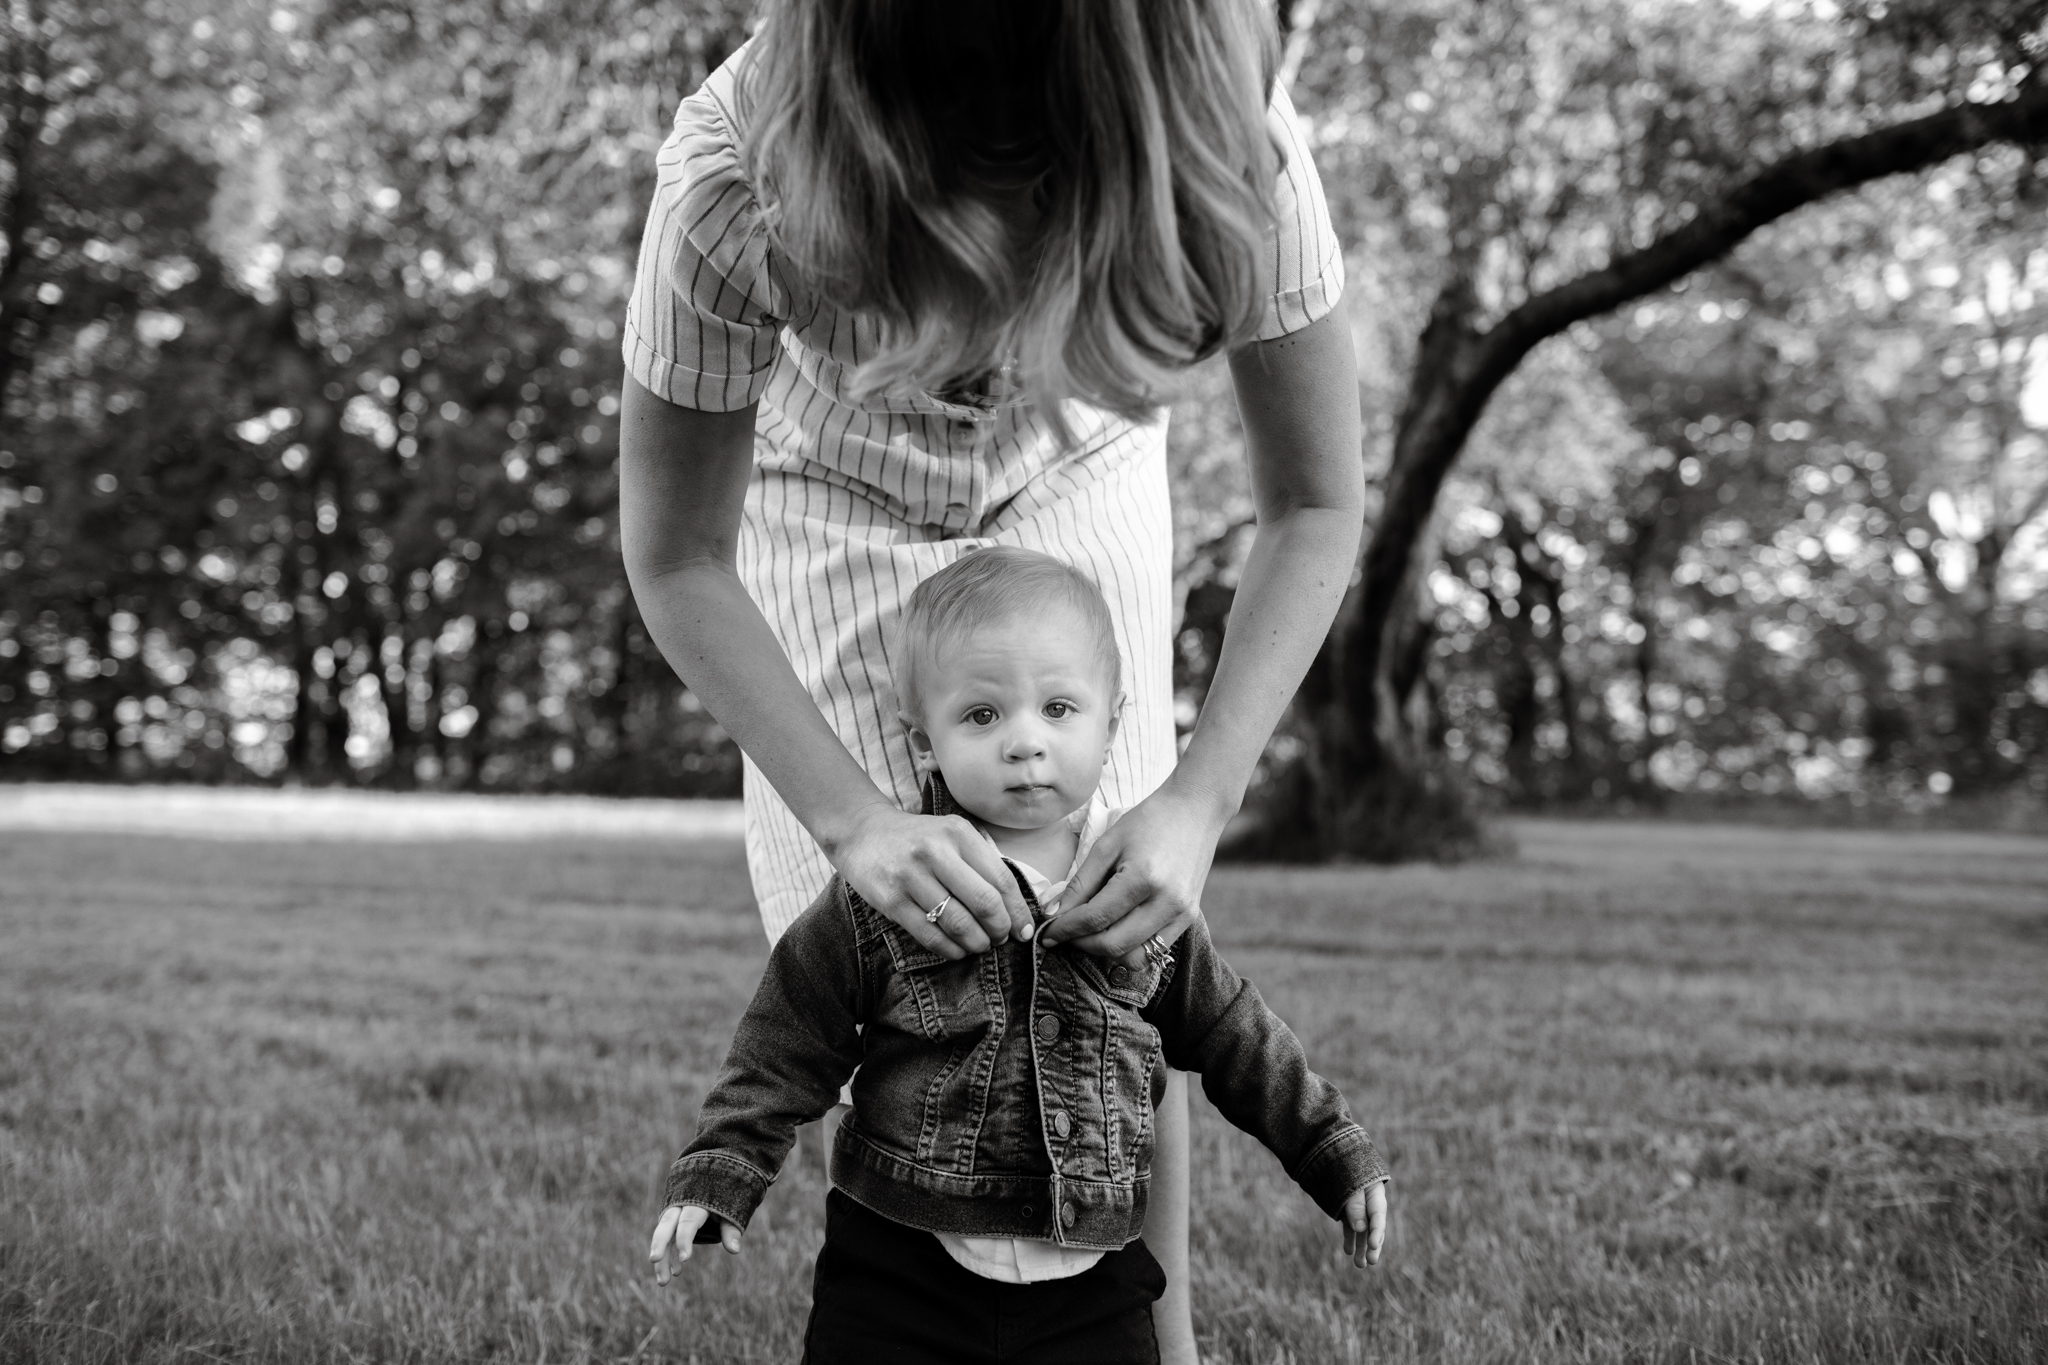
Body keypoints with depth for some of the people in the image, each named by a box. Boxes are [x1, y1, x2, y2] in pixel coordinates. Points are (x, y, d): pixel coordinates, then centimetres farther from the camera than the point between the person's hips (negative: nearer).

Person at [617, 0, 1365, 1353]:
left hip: (1074, 486, 1)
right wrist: (853, 820, -37)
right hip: (829, 499, 0)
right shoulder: (734, 175, -39)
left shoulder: (1233, 144, -36)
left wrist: (1197, 801, -33)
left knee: (1125, 951, -8)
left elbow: (1316, 509, -21)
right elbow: (675, 558, -25)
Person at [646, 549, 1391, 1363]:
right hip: (899, 1276, -1)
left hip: (1091, 1282, 2)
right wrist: (718, 1174, -5)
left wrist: (1331, 1151, 15)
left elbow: (1232, 1037, 13)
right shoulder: (879, 899, -6)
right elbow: (789, 1047, 1)